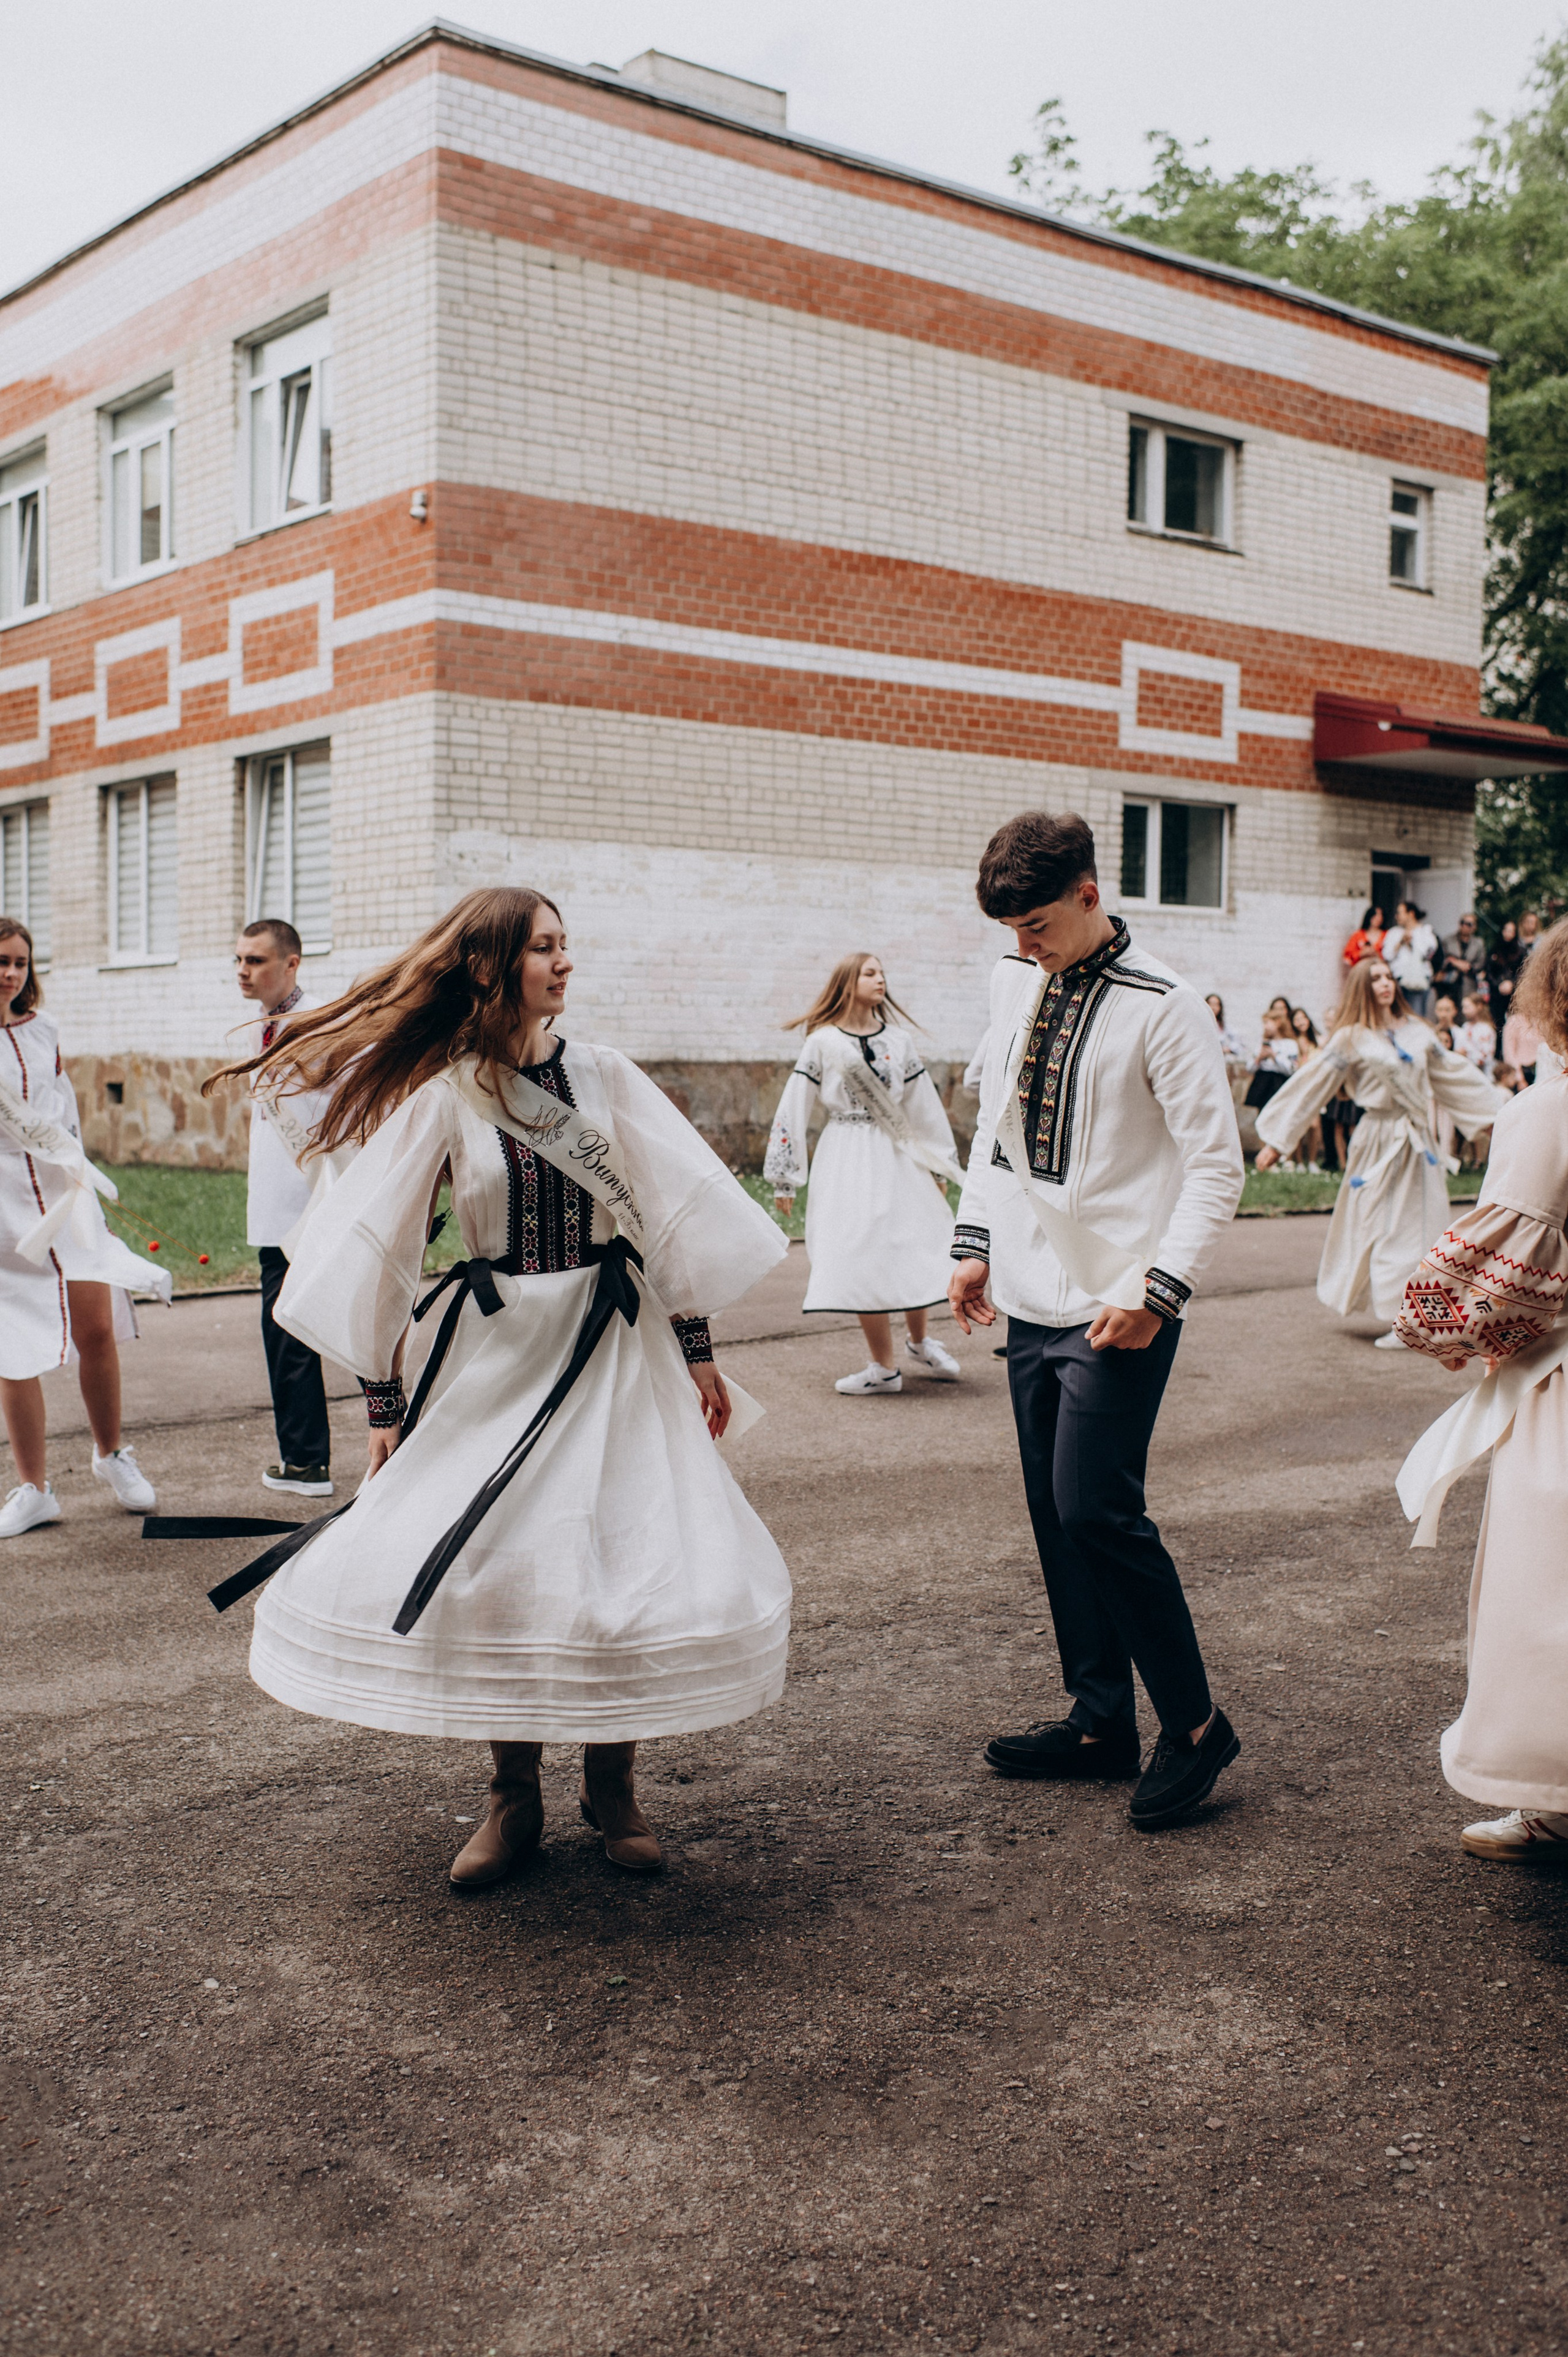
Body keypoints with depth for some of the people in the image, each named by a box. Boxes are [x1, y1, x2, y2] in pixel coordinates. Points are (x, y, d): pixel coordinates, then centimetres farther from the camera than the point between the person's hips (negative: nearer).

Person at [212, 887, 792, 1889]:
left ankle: (613, 1785, 17)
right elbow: (378, 1255, -1)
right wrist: (386, 1403, -1)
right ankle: (515, 1798, 15)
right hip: (494, 1355, -1)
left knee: (637, 1560, -5)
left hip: (614, 1351, 1)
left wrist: (697, 1352, 4)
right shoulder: (442, 1096, -4)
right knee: (472, 1574, -6)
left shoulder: (604, 1075, 1)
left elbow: (679, 1213, 5)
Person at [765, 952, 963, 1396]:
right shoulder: (823, 1043, -1)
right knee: (863, 1260, -5)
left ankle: (918, 1344, 25)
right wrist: (784, 1177, -2)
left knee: (920, 1252, 1)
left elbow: (925, 1105, 13)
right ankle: (884, 1368, 7)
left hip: (899, 1157, 3)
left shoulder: (898, 1041, 8)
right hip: (847, 1160, -3)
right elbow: (793, 1107, 0)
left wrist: (939, 1167, 15)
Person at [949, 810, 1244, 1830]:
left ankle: (1195, 1724, 4)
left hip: (1118, 1309, -7)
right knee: (1056, 1516, 10)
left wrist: (1158, 1290, -19)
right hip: (1035, 1296, 7)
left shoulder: (1162, 1006, -12)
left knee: (1097, 1510, -12)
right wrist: (978, 1240, 13)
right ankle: (1100, 1719, 22)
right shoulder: (1017, 983, 9)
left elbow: (1217, 1165, -12)